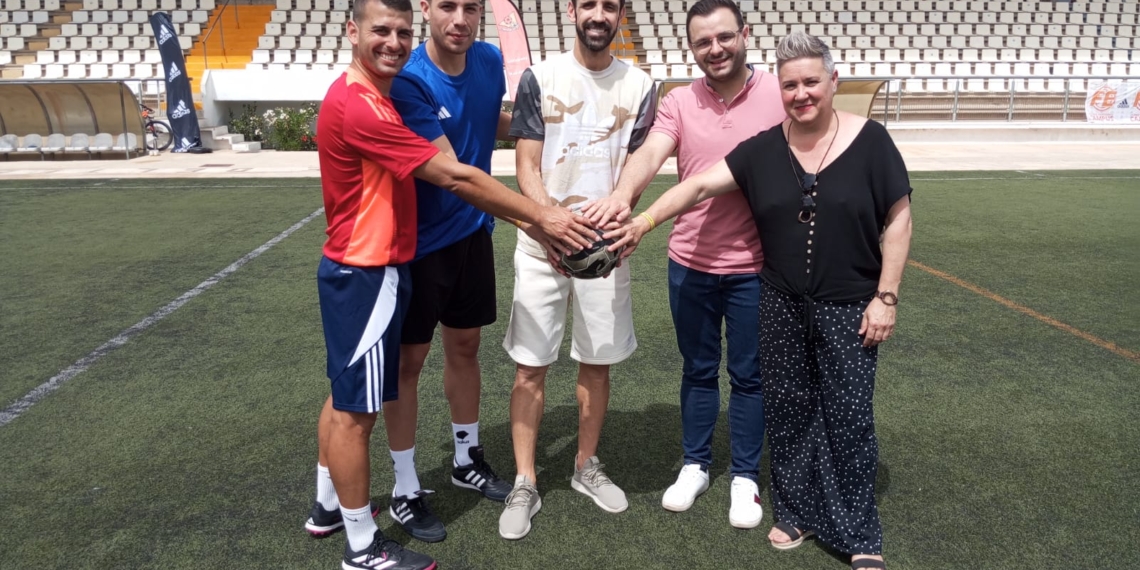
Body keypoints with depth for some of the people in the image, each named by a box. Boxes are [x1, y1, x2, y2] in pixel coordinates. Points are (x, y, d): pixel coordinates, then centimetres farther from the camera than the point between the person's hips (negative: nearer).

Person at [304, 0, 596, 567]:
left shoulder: (371, 96, 13)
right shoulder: (357, 104, -22)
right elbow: (454, 176, -24)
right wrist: (541, 216, -19)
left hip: (357, 269, 11)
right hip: (366, 274, -11)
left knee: (346, 396, 20)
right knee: (357, 408, 1)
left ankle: (328, 506, 38)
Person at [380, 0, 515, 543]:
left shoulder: (490, 60, -2)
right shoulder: (408, 81, -22)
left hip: (471, 234, 6)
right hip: (418, 242, -6)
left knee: (464, 346, 17)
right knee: (409, 359, 5)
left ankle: (467, 459, 37)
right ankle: (405, 491, 21)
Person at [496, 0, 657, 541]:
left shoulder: (639, 86, 6)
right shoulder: (539, 78, 2)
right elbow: (526, 166, -2)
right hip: (541, 245, -1)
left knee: (597, 363, 10)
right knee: (530, 367, 1)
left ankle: (586, 467, 30)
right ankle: (524, 485, 14)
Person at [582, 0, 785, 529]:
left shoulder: (780, 95, -5)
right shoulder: (678, 102, -2)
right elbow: (650, 153, -19)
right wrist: (623, 193, -41)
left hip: (755, 266, -1)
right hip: (690, 264, 2)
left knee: (748, 375, 12)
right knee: (697, 369, 17)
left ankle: (745, 477, 29)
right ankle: (695, 466, 35)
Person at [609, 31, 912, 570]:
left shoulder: (869, 141, -6)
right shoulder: (763, 149, -1)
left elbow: (897, 220, -4)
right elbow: (700, 185, -9)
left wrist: (886, 297, -8)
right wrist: (644, 221, -21)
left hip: (849, 308, -2)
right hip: (781, 307, 3)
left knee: (848, 417, 5)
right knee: (789, 412, 12)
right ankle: (798, 512, 31)